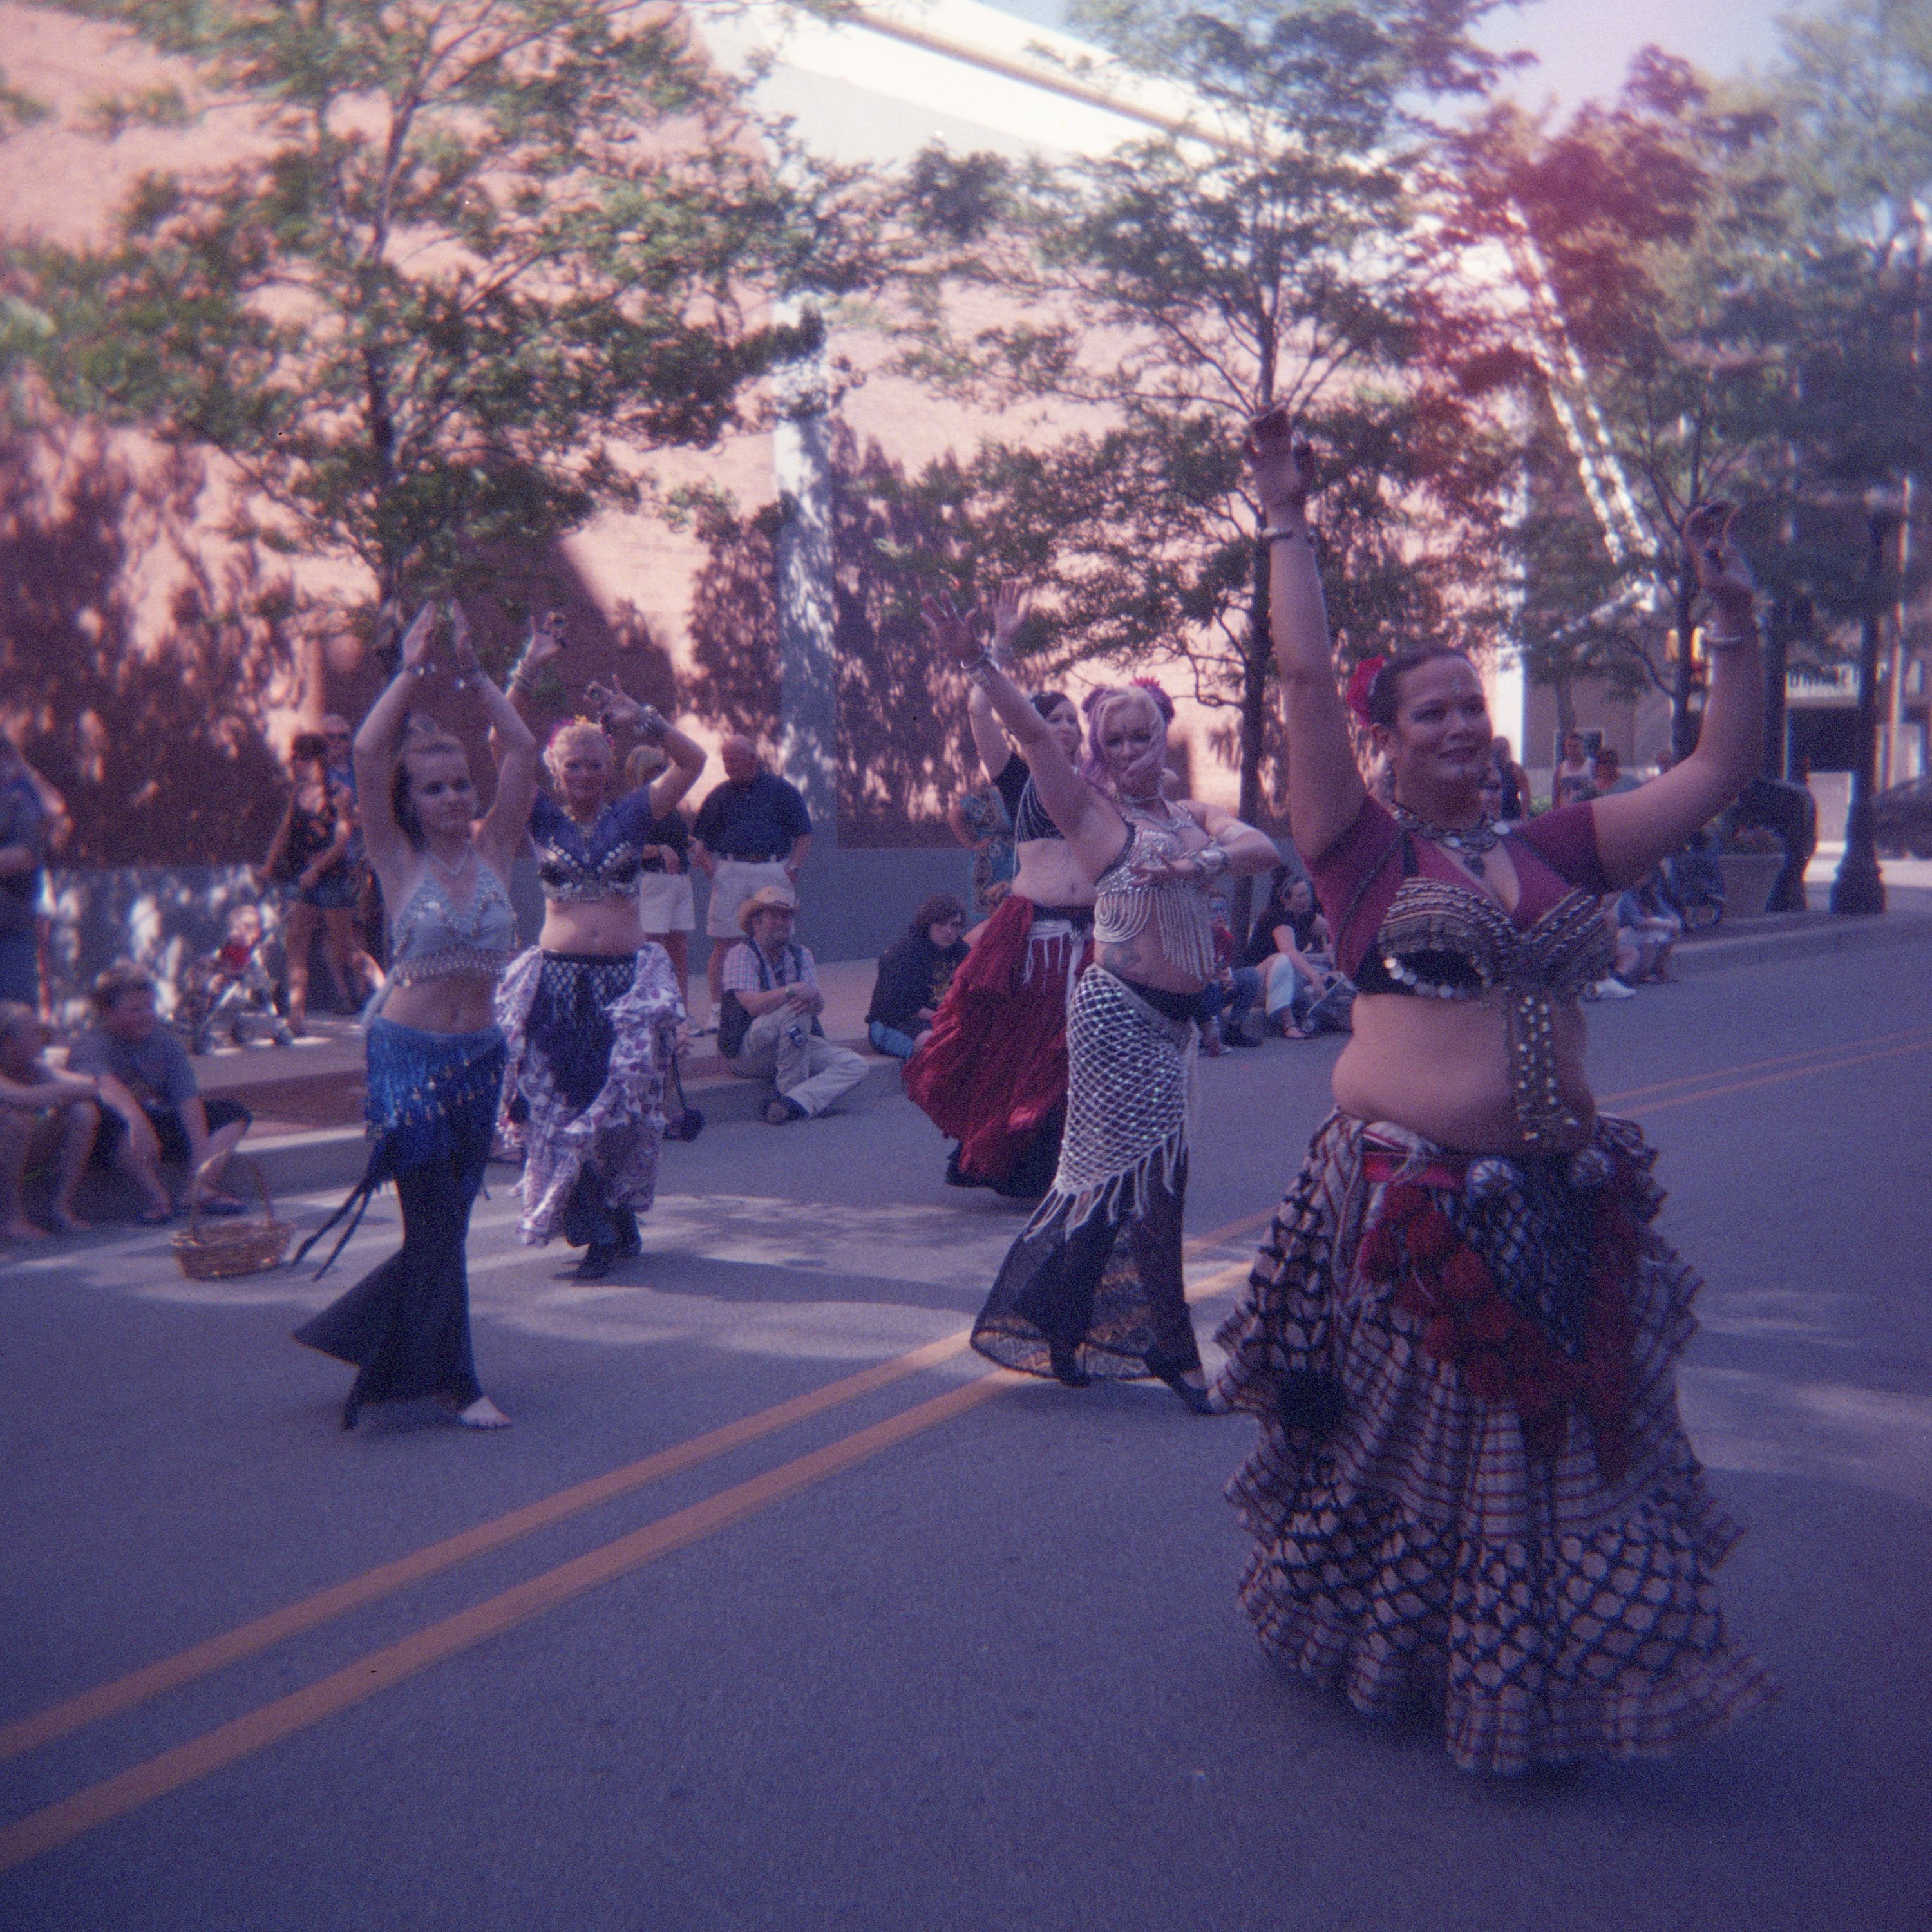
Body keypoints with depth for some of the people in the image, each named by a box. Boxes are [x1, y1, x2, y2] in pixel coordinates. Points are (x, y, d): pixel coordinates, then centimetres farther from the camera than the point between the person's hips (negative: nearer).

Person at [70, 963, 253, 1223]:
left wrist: (202, 1152, -19)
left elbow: (187, 1097, -6)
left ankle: (200, 1188, -22)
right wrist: (137, 1119, -56)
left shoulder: (163, 1040, 4)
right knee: (113, 1118, -39)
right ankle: (156, 1196, -34)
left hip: (163, 1127, 7)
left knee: (233, 1112, -1)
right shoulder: (89, 1045, -13)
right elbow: (104, 1083, -37)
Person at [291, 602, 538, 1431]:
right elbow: (366, 753, -13)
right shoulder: (400, 862, -3)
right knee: (437, 1223, -2)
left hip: (480, 1058, 4)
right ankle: (456, 1383, 9)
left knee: (445, 1220, 12)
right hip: (409, 1056, -4)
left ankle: (364, 1333, 33)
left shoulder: (493, 851, 5)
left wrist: (473, 673, 0)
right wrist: (413, 672, -6)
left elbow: (522, 750, -1)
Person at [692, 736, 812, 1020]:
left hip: (773, 872, -1)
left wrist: (793, 869, -5)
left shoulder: (782, 791, 8)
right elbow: (699, 840, 16)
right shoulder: (719, 795, 13)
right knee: (723, 943, -3)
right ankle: (717, 1008, 1)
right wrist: (709, 869, 1)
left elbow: (804, 835, 7)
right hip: (730, 873, 1)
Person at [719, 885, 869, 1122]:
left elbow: (819, 1006, -4)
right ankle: (791, 1090, -19)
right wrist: (792, 990, -30)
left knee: (855, 1066, -14)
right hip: (747, 1053, -6)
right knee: (794, 1011, -33)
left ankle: (795, 1102, -31)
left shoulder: (801, 955, 10)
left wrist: (811, 997, -27)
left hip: (795, 1045, 6)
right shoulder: (741, 954, -8)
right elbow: (753, 1005, -24)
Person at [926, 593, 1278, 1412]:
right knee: (1151, 1170, -4)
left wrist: (1203, 863, -25)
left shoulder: (1196, 815, 11)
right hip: (1119, 1010, -6)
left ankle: (1054, 1325, 28)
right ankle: (1173, 1347, 9)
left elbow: (1263, 848, -6)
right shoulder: (1092, 812, -3)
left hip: (1176, 1016, 6)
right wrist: (977, 661, -26)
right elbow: (1033, 734, -15)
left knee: (1114, 1173, 13)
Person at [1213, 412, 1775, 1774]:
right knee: (1400, 1450, 8)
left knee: (1564, 1455, 14)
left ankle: (1525, 1688, 35)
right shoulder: (1368, 853, -4)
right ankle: (1372, 1655, 33)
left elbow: (1722, 767, 12)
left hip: (1560, 1204, 5)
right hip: (1407, 1201, -5)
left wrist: (1736, 618, 6)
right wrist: (1290, 525, -6)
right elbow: (1304, 676, -10)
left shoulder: (1554, 855, 9)